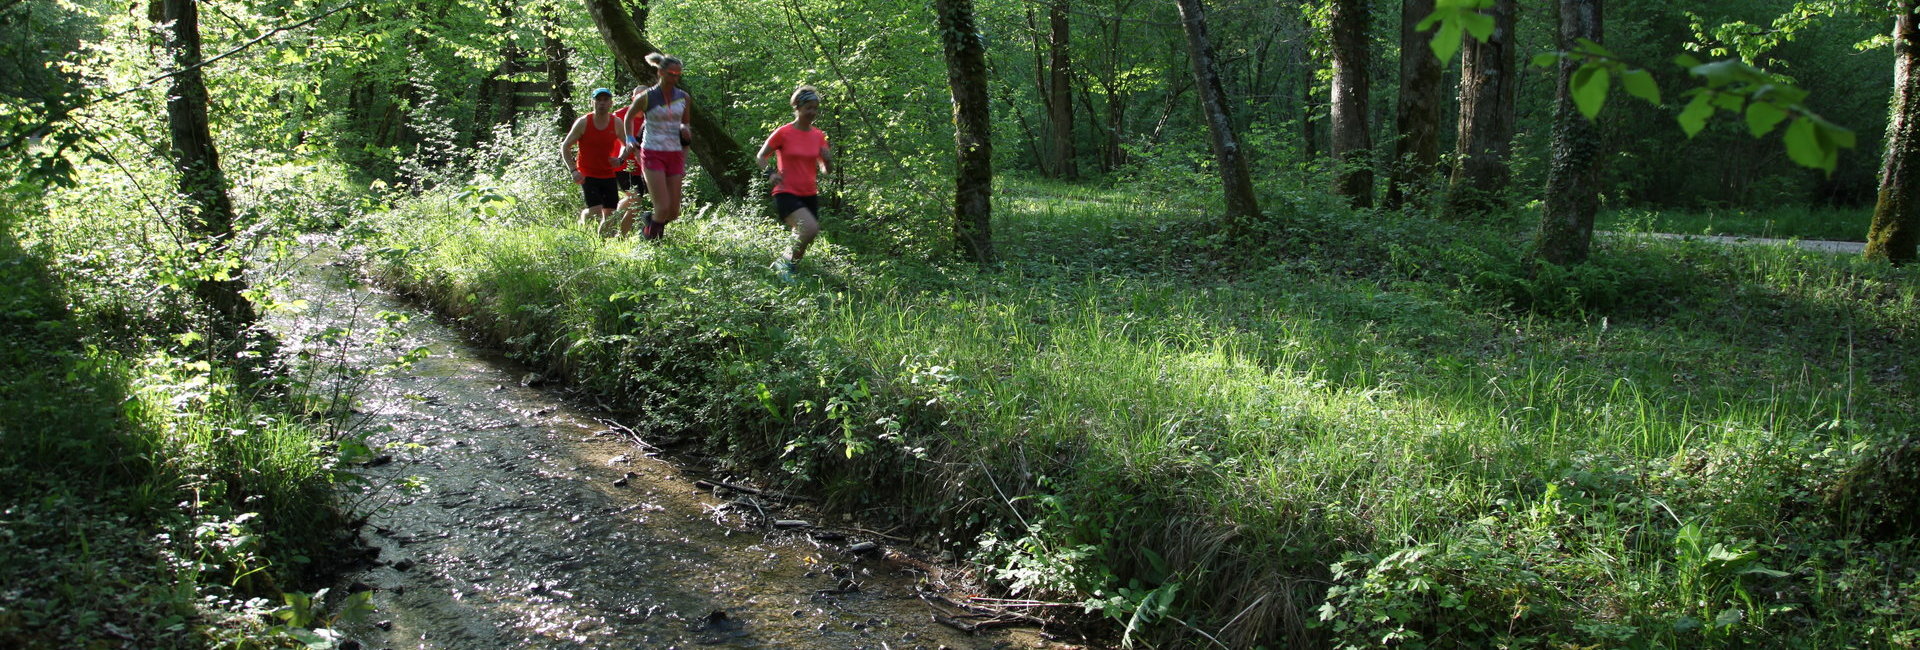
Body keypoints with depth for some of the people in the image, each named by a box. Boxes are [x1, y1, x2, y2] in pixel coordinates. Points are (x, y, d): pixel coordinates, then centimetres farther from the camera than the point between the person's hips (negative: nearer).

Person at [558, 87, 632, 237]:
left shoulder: (617, 123, -1)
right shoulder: (583, 123, -8)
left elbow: (626, 145, 14)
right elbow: (565, 147, -2)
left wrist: (620, 159, -7)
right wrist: (574, 170, -13)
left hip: (609, 175, 3)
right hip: (587, 175, -3)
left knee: (610, 214, 2)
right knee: (595, 211, -15)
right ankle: (583, 216, 18)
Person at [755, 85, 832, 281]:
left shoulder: (819, 136, 7)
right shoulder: (783, 133, -6)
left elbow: (827, 170, 13)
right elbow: (760, 157, 4)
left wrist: (828, 159, -9)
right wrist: (770, 173, -14)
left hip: (810, 196, 6)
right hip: (786, 193, -6)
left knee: (801, 241, 8)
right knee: (811, 228, -28)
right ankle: (785, 262, -8)